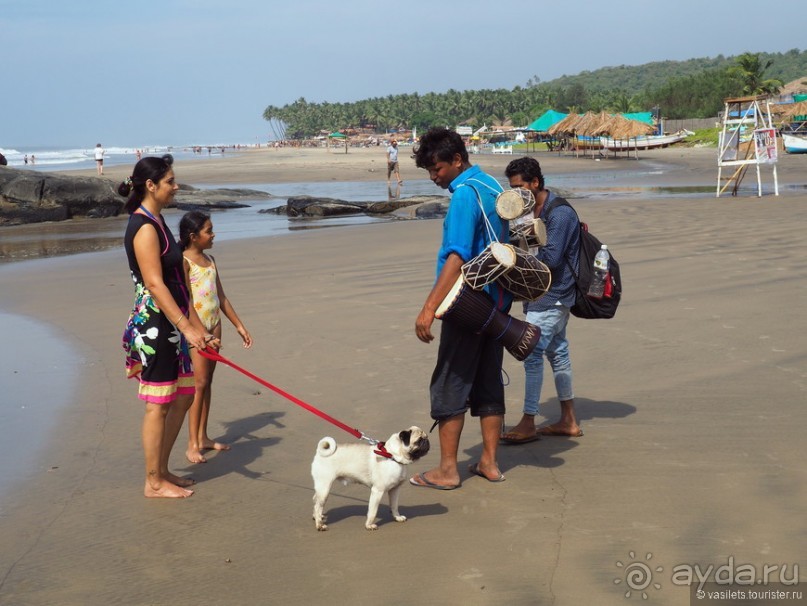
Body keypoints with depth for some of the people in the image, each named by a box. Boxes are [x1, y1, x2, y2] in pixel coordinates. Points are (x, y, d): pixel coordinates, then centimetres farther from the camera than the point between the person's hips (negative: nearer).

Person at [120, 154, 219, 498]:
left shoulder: (156, 222, 15)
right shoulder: (143, 227, -15)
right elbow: (154, 284, -22)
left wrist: (199, 329, 19)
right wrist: (187, 328, -26)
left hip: (172, 324, 10)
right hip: (154, 325, -10)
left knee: (184, 396, 16)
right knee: (158, 405, -1)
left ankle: (162, 470, 27)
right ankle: (154, 482, 11)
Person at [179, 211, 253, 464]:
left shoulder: (210, 260, 13)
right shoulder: (183, 262, -11)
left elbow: (221, 297, 17)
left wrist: (239, 325, 17)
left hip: (213, 324, 7)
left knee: (207, 381, 10)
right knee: (200, 382, -9)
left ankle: (203, 437, 18)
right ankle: (192, 445, -5)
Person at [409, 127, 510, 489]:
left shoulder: (465, 194, -17)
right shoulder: (493, 187, 12)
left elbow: (457, 257, -25)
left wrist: (430, 307, -27)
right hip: (496, 301, 9)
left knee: (450, 384, 0)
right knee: (489, 381, 13)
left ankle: (447, 470, 6)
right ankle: (489, 462, 20)